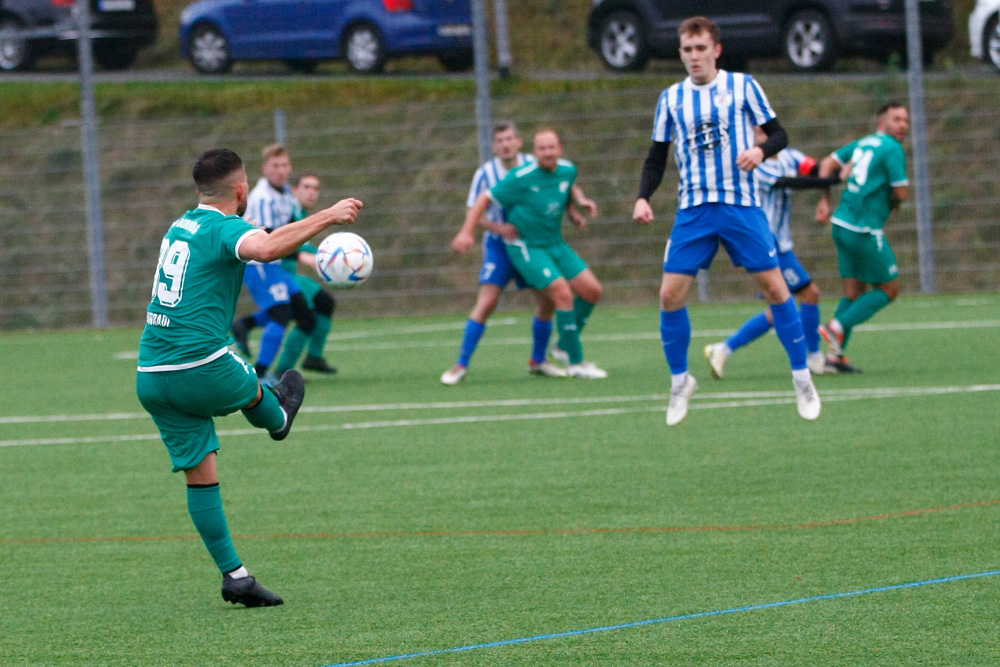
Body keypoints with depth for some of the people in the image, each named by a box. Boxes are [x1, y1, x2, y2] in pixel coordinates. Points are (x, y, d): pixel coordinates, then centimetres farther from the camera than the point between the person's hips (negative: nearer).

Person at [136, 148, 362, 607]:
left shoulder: (181, 226, 17)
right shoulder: (225, 227, -9)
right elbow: (266, 248, -33)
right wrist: (327, 217, -27)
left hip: (150, 376, 7)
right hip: (203, 368, -7)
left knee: (200, 474, 7)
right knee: (253, 392, 27)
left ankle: (233, 575, 8)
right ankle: (279, 419, 60)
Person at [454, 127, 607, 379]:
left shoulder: (568, 170, -1)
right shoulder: (521, 178, -20)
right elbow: (484, 200, -14)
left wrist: (573, 214, 11)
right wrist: (466, 232, -21)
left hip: (555, 244, 7)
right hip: (526, 247, -7)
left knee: (592, 290, 0)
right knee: (563, 294, -19)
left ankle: (565, 346, 19)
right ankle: (576, 362, -9)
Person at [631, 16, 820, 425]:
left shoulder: (742, 86, 1)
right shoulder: (671, 98, 8)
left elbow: (779, 134, 3)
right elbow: (657, 158, 13)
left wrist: (761, 150, -20)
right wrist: (643, 197, -4)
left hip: (741, 205, -2)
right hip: (693, 209, 2)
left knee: (774, 287, -6)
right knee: (670, 295, -7)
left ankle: (802, 378, 6)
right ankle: (680, 381, 10)